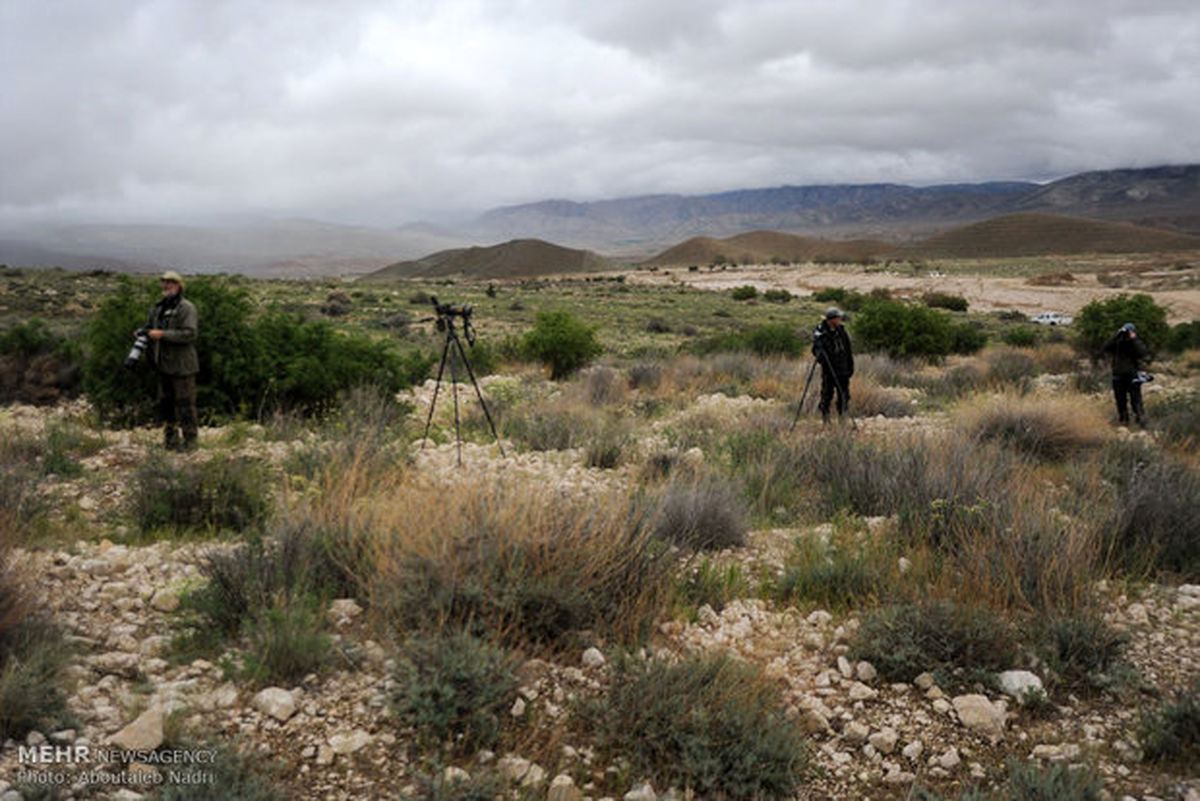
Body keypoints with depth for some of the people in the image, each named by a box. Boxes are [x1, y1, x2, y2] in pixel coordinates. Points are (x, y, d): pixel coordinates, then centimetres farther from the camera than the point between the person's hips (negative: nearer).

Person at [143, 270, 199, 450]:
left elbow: (189, 334, -20)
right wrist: (144, 334, 2)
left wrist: (163, 334, -22)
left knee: (184, 404, -4)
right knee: (165, 402, 13)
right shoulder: (157, 308, 14)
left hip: (182, 365, -8)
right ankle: (170, 438, 22)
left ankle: (189, 440, 3)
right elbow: (149, 328, 26)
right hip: (163, 364, 8)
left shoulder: (187, 308, -9)